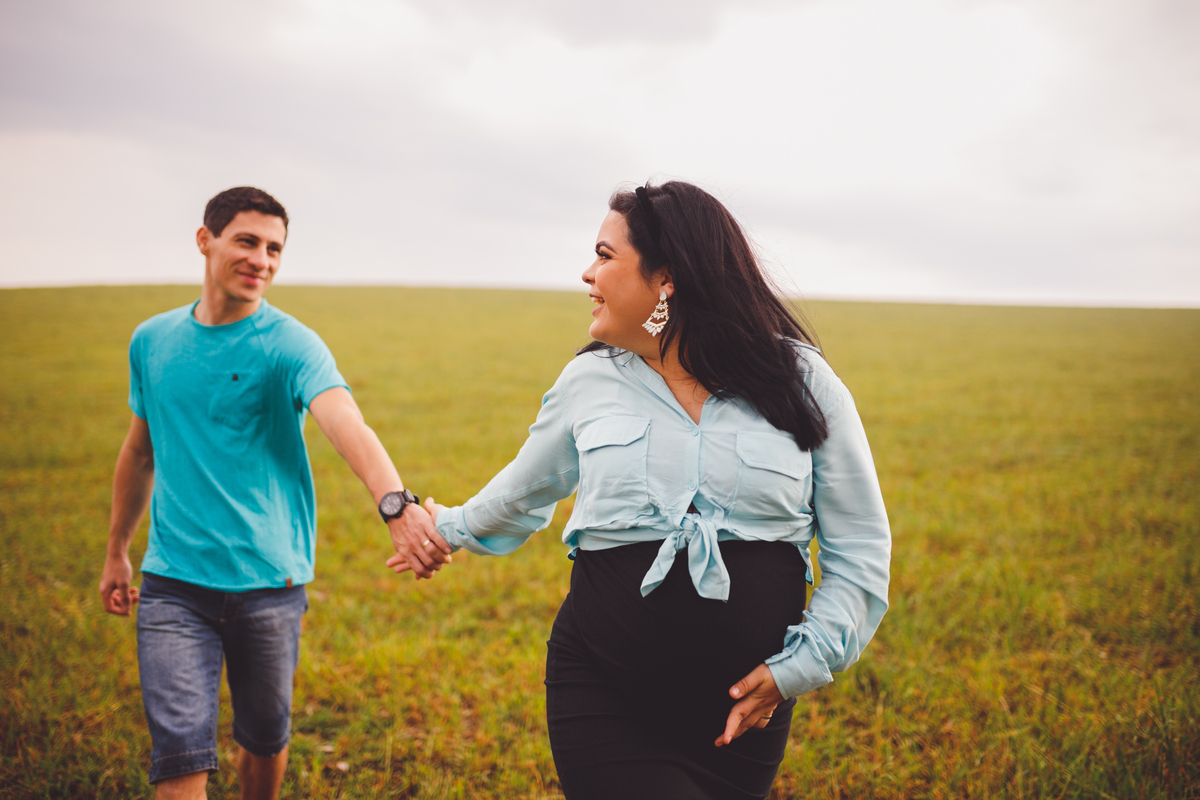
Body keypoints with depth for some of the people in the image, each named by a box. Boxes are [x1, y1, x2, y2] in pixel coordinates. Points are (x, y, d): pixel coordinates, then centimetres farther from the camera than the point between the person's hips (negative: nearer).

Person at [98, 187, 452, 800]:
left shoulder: (290, 345, -10)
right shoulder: (152, 341, 5)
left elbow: (346, 425, -30)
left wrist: (395, 503, -48)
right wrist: (116, 552, 24)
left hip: (269, 580, -1)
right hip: (173, 582, 2)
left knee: (265, 737, 15)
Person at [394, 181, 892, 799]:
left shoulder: (802, 382, -2)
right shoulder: (589, 381, 4)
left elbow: (861, 547, 2)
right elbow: (525, 490, 24)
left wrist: (799, 667, -6)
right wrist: (454, 529, 39)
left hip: (742, 707, 0)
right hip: (603, 695, 0)